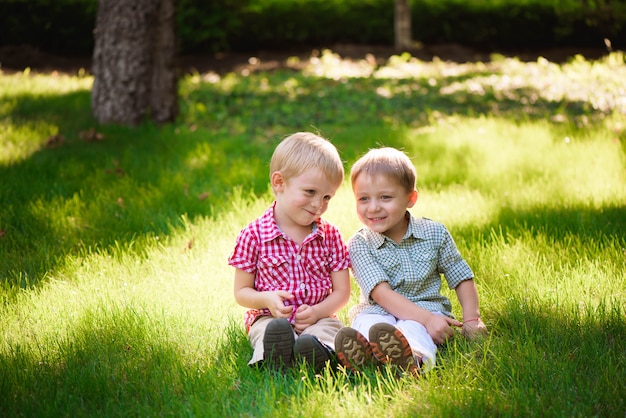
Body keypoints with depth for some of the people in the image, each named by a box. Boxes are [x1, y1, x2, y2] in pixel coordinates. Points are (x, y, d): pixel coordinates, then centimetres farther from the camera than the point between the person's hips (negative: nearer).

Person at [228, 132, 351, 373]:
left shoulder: (330, 235, 8)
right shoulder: (253, 235, -1)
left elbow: (341, 292, 9)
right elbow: (241, 292, 5)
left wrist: (317, 311, -12)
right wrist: (267, 299, -18)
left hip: (318, 318, 2)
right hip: (270, 318, -2)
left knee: (327, 330, -33)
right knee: (269, 331, -36)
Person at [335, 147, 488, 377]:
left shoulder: (435, 233, 3)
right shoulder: (359, 245, -6)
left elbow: (462, 278, 13)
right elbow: (381, 293, -17)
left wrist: (472, 319, -2)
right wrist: (427, 319, -29)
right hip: (379, 310, 0)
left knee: (411, 329, -36)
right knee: (368, 322, -35)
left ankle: (412, 355, -70)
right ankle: (359, 351, -68)